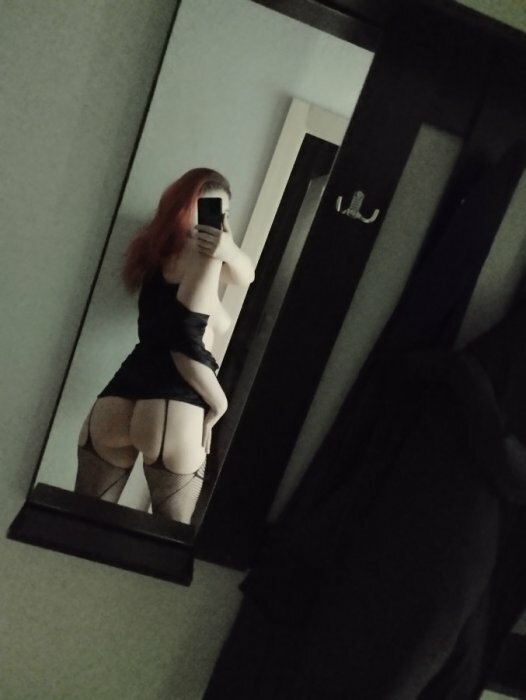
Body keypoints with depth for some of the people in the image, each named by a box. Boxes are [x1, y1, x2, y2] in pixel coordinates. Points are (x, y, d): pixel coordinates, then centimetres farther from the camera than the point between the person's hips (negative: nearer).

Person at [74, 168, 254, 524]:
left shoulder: (159, 252, 22)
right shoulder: (201, 252, -4)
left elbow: (245, 275, 17)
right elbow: (186, 343, -9)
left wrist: (228, 249, -4)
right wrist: (219, 403, 1)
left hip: (113, 408, 7)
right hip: (173, 413, -7)